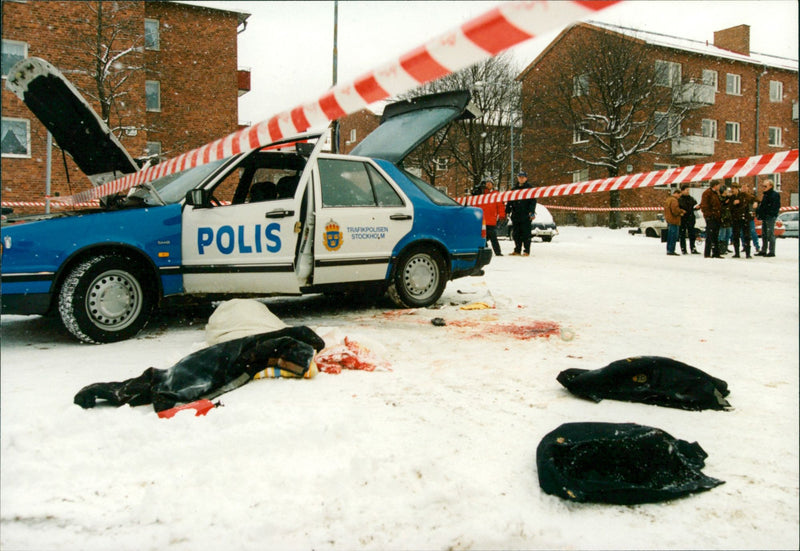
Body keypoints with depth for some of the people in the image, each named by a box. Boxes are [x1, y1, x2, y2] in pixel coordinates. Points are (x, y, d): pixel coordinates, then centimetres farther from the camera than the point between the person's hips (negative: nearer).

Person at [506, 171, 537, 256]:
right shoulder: (514, 189, 16)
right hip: (515, 215, 5)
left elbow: (533, 201, -3)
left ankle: (526, 251, 0)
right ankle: (517, 250, 13)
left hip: (526, 215, -5)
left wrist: (532, 212, -13)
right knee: (516, 233, 6)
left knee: (526, 234, -4)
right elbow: (509, 201, 19)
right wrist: (507, 211, 10)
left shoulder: (529, 188, 3)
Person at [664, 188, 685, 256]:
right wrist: (681, 211, -6)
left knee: (670, 236, 14)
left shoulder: (668, 200, 18)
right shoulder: (674, 200, -15)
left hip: (669, 221, 10)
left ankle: (669, 250, 18)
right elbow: (675, 210, -24)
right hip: (674, 222, -10)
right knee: (674, 237, -8)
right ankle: (671, 251, -9)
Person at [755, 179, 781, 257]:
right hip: (764, 217, 9)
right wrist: (758, 213, 13)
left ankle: (771, 251, -5)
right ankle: (764, 251, 19)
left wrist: (771, 214, -21)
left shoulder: (775, 194, -8)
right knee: (764, 234, 12)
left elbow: (776, 206, -15)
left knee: (770, 234, -8)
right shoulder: (764, 194, 18)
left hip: (770, 217, -9)